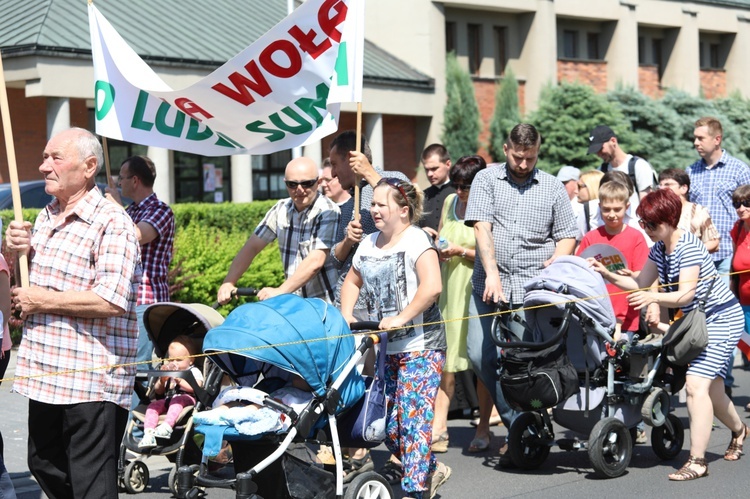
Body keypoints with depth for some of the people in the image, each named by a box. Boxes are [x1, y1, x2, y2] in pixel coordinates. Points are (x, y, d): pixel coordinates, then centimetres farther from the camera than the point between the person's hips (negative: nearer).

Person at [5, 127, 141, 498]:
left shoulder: (111, 223, -13)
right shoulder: (44, 218, 14)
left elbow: (111, 301, -25)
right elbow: (20, 292, 23)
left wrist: (43, 300, -15)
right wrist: (16, 252, 1)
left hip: (92, 382, -9)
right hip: (46, 376, 9)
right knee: (44, 467, 20)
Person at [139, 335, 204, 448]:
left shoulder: (194, 371, 11)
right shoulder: (168, 371, 28)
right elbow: (158, 391, 25)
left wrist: (179, 380, -15)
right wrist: (161, 380, 3)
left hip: (187, 398, -5)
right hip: (167, 400, 6)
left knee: (177, 400, -37)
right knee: (153, 405, -21)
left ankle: (167, 426, -55)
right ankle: (148, 433, -35)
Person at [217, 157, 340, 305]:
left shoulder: (328, 212, -11)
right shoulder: (281, 209, 8)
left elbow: (315, 262, -21)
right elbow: (252, 247, 10)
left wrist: (280, 292, -26)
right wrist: (228, 283, -2)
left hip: (325, 304, -5)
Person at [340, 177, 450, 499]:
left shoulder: (416, 240, -10)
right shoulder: (369, 244, 13)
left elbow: (432, 287, -22)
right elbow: (352, 282, 27)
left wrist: (401, 318, -25)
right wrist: (346, 316, 10)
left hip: (420, 348, -8)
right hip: (384, 350, 8)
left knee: (413, 417, -11)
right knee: (387, 423, 8)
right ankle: (431, 470, 26)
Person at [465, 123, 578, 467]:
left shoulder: (552, 188, 10)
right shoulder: (486, 180, 7)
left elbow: (567, 237, 11)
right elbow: (481, 227, -4)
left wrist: (551, 269, -7)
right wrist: (492, 273, -16)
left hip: (531, 289, -1)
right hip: (489, 284, 1)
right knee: (480, 355, -5)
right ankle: (516, 421, 12)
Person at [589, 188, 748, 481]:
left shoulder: (688, 247, -23)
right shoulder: (659, 249, 4)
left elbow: (686, 294, -31)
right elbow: (640, 284, 6)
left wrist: (653, 298, -48)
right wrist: (608, 275, -8)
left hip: (722, 317, -9)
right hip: (699, 321, 9)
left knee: (697, 384, -21)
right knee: (711, 388, 18)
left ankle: (697, 461, -21)